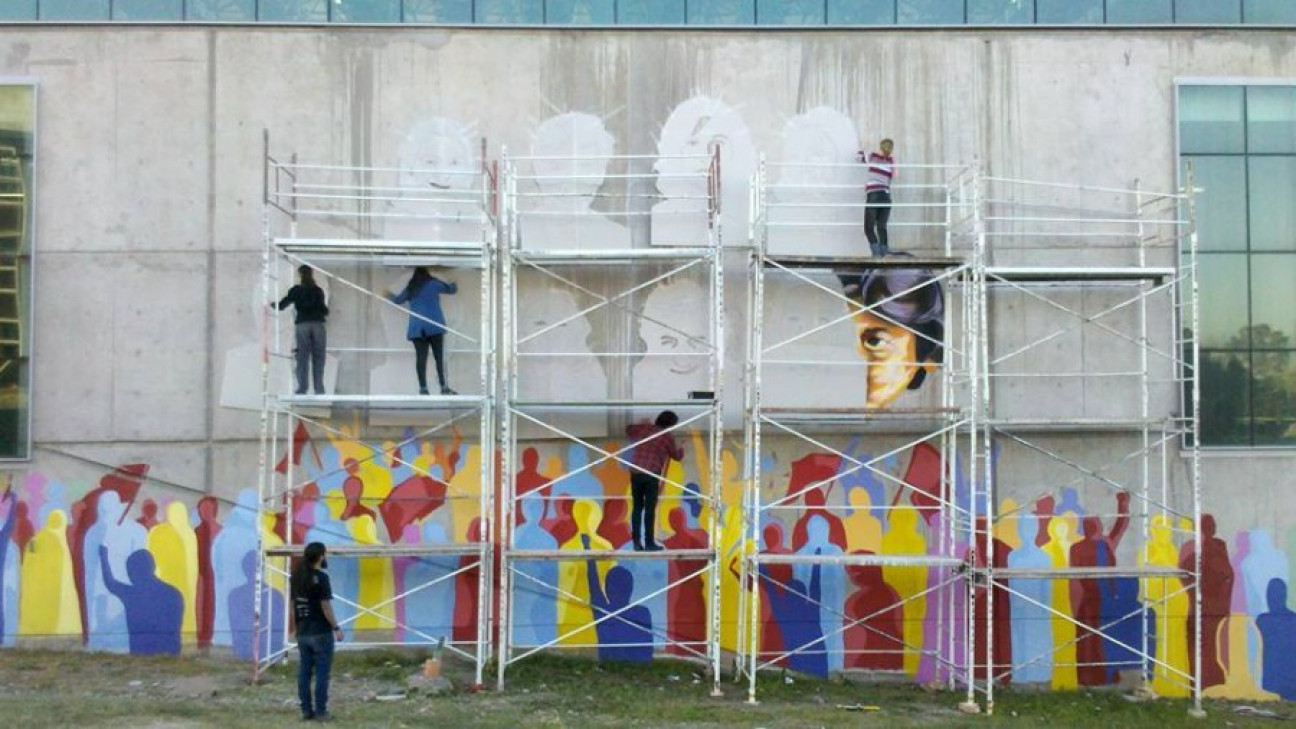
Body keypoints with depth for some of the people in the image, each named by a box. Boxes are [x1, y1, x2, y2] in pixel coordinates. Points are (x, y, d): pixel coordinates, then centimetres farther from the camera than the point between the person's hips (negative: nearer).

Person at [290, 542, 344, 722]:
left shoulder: (296, 577, 7)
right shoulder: (321, 577, -14)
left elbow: (294, 606, 11)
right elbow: (325, 606, -16)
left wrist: (297, 628, 18)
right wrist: (336, 628, -8)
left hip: (303, 633, 7)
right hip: (321, 632, -7)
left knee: (304, 672, 8)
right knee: (322, 672, -2)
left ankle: (306, 710, 11)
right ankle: (320, 711, -2)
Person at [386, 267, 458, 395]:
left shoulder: (410, 287, 11)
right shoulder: (433, 283, 2)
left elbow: (398, 300, 24)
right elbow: (450, 289, 12)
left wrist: (389, 296, 46)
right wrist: (454, 285, 36)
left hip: (417, 327, 3)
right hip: (434, 325, -3)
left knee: (421, 357, 0)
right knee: (439, 356, -3)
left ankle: (423, 388, -4)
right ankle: (444, 387, -9)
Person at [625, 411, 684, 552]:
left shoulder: (644, 428, 10)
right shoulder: (668, 437, 1)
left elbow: (629, 429, 30)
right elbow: (677, 456, 15)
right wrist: (681, 449, 36)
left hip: (636, 472, 4)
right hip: (651, 475, -4)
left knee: (637, 507, 10)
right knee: (649, 509, -1)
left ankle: (637, 542, 8)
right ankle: (649, 543, 0)